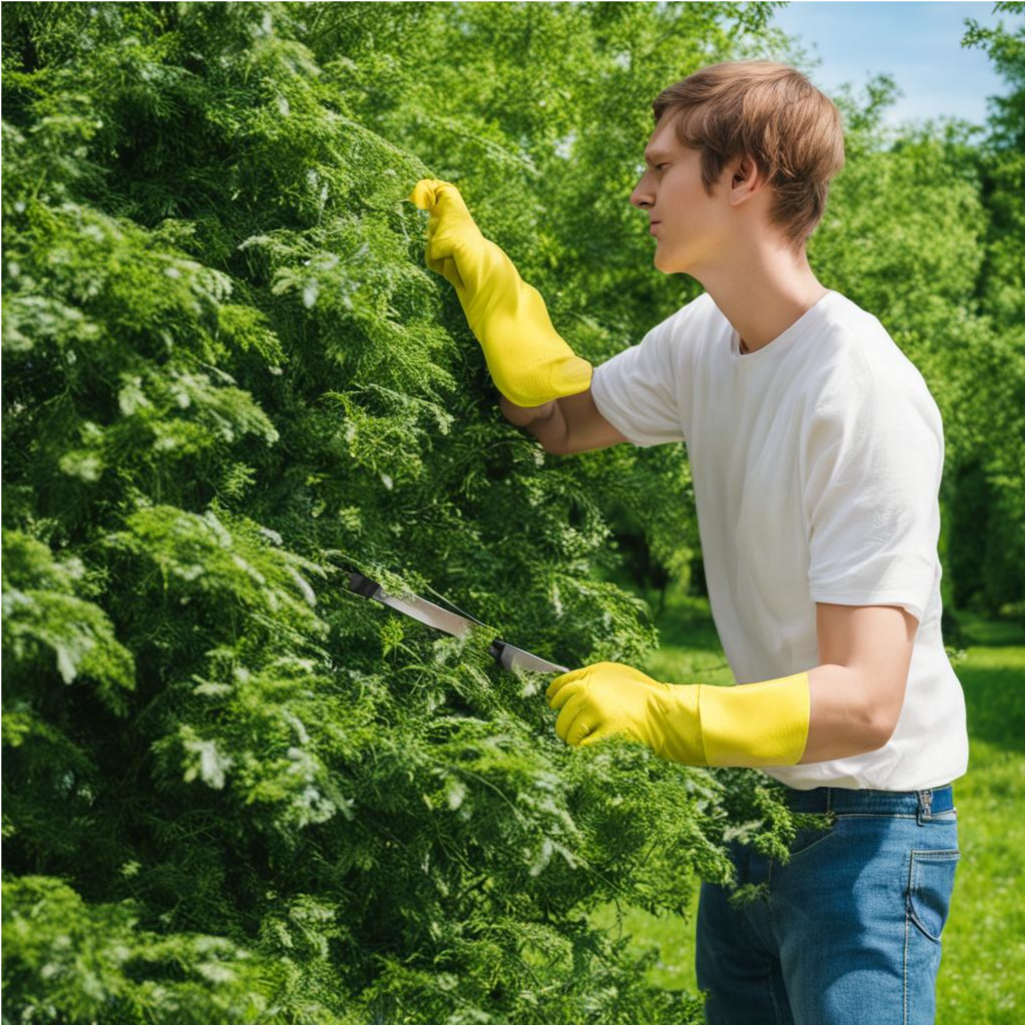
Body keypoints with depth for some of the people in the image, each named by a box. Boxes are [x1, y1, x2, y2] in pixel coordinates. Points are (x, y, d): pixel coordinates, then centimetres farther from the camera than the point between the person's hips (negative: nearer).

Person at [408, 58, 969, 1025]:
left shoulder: (869, 399, -25)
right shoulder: (705, 338, 0)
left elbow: (864, 703, -29)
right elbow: (562, 418, 18)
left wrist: (663, 715, -41)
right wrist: (477, 271, 7)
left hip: (868, 826, -8)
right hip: (755, 801, 8)